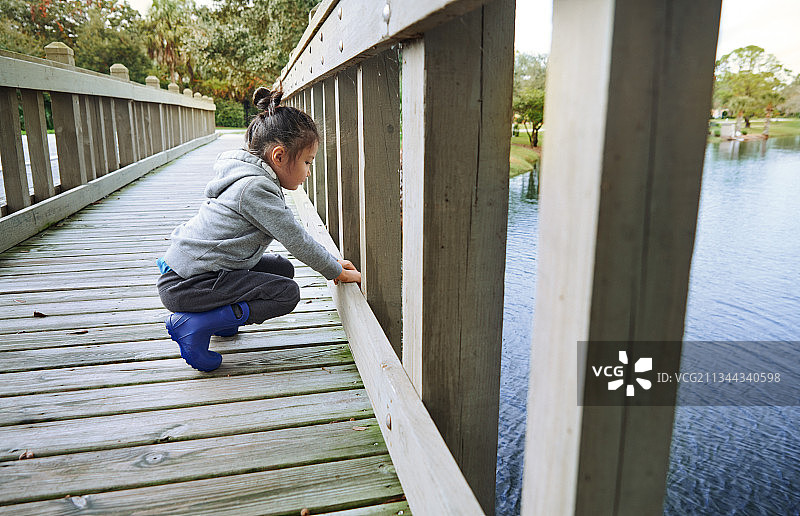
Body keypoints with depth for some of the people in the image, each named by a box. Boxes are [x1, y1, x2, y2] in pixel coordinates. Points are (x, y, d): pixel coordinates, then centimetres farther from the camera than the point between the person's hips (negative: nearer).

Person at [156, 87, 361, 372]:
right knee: (287, 293, -12)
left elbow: (296, 236, 17)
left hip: (192, 264, 10)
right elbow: (297, 241, -16)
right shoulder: (255, 188, -21)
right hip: (185, 285, -10)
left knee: (282, 269, 12)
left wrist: (331, 262, 15)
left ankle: (219, 313, 14)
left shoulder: (258, 180, 11)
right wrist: (337, 272, -4)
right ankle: (192, 326, -12)